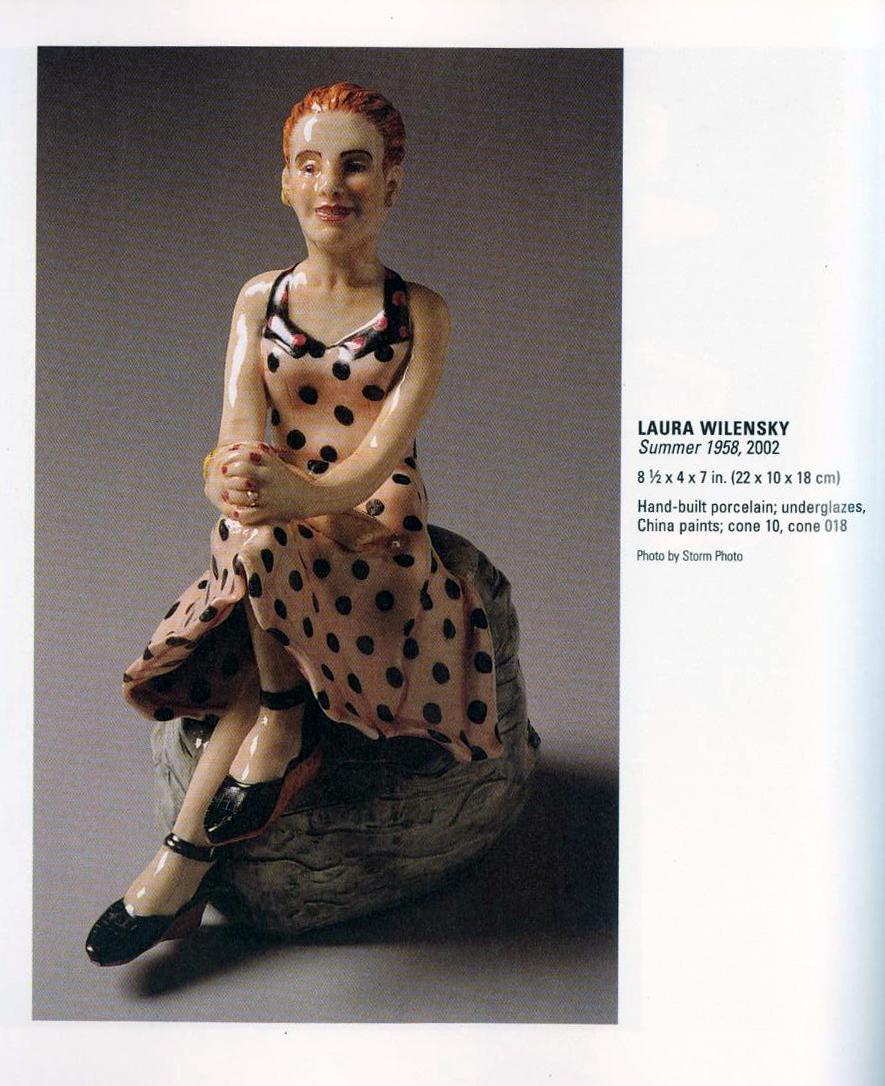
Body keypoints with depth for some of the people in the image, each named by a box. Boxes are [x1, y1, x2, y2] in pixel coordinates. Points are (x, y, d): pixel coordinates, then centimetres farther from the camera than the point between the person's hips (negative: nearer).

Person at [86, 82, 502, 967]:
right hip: (277, 545, 3)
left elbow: (383, 450, -18)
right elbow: (237, 433, -8)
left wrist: (304, 493, -41)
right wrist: (235, 474, -34)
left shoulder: (420, 314, -4)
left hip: (380, 537, -3)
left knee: (265, 545, -32)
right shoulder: (259, 299, 5)